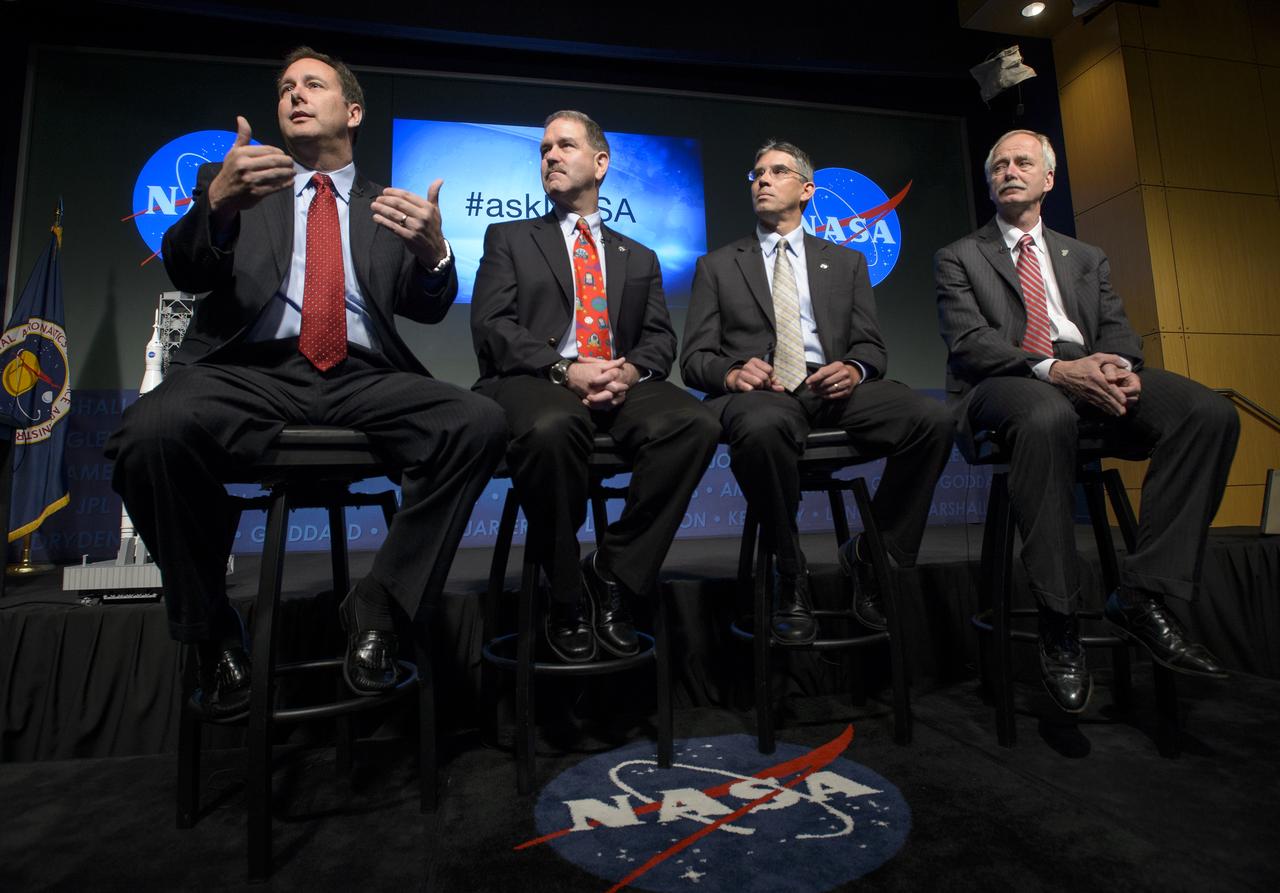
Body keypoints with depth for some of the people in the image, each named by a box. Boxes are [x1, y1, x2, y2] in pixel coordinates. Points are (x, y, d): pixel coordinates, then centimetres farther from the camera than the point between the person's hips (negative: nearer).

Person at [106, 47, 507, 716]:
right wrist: (218, 203, -17)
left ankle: (374, 609, -12)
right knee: (150, 433, -32)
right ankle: (213, 632, -6)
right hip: (250, 373, 0)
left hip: (362, 381, 1)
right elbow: (185, 273, 4)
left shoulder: (392, 208, 22)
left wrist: (434, 252, -14)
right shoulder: (228, 180, 21)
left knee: (480, 424, -27)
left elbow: (428, 308, 8)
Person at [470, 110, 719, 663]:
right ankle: (566, 596, -15)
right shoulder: (508, 239, 18)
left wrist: (631, 371, -11)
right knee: (551, 428, -39)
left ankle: (612, 575, -14)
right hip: (535, 382, -2)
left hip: (622, 385, 3)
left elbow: (660, 337, 13)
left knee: (695, 424, -29)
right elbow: (491, 325, 2)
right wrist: (565, 371, -15)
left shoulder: (639, 258, 25)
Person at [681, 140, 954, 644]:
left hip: (832, 386, 3)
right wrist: (731, 372, -15)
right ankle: (791, 575, -16)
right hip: (756, 390, -2)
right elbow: (695, 357, 9)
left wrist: (853, 369, -10)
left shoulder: (846, 262, 23)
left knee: (933, 419, -25)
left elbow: (871, 346, 15)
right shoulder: (717, 266, 18)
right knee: (762, 427, -39)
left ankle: (870, 556, -4)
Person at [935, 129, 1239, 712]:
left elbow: (1117, 329, 15)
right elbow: (968, 342, -3)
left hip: (1089, 373, 5)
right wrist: (1053, 368, -19)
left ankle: (1144, 594, -17)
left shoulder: (1086, 258, 28)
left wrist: (1123, 368, -12)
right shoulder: (959, 258, 14)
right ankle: (1058, 623, -31)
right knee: (1047, 416, -40)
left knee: (1210, 413, -23)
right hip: (1004, 382, -4)